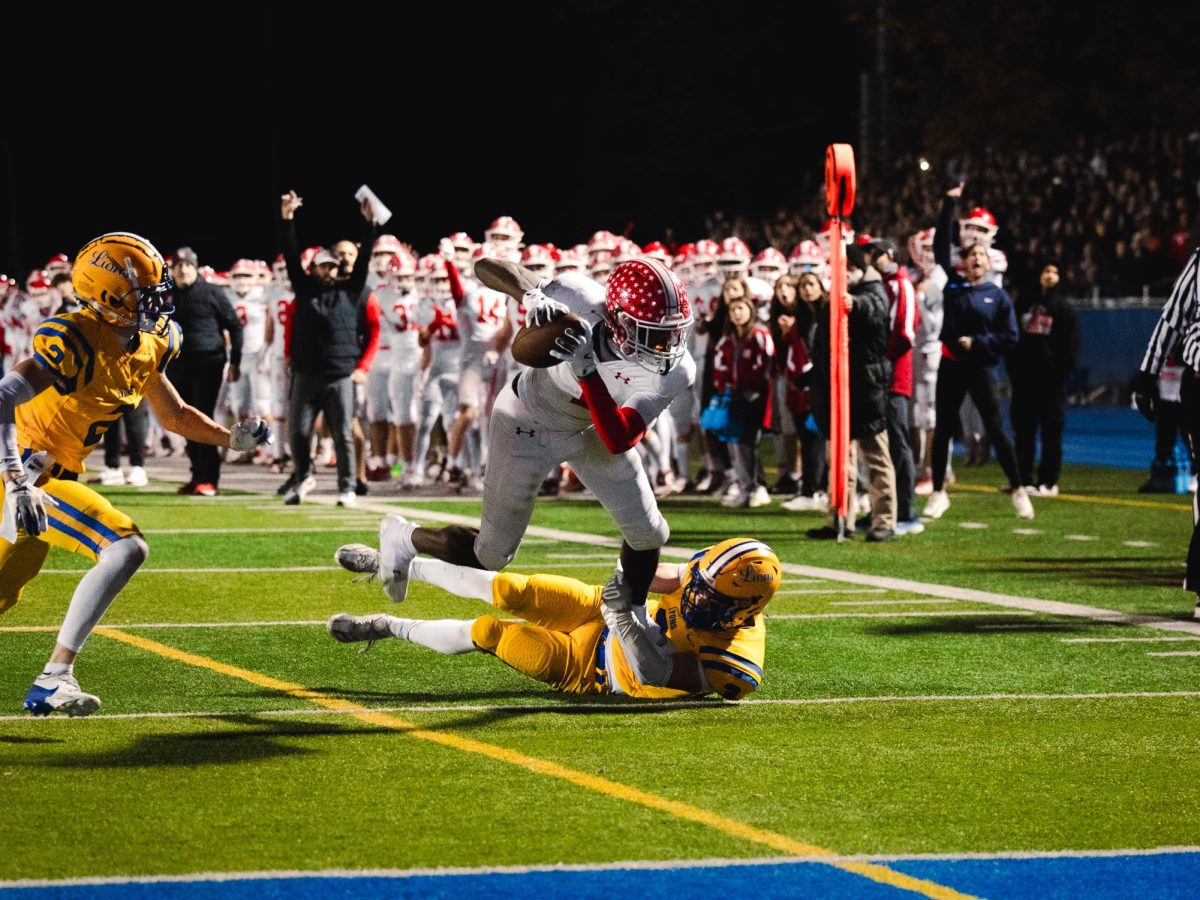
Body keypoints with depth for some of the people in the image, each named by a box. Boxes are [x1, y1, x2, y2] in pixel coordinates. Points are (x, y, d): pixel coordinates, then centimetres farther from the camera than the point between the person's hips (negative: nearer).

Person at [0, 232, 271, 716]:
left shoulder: (146, 346, 5)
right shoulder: (75, 342, -23)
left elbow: (174, 414, 20)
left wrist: (232, 437, 6)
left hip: (51, 478, 10)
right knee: (125, 547, -21)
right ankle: (53, 679, -18)